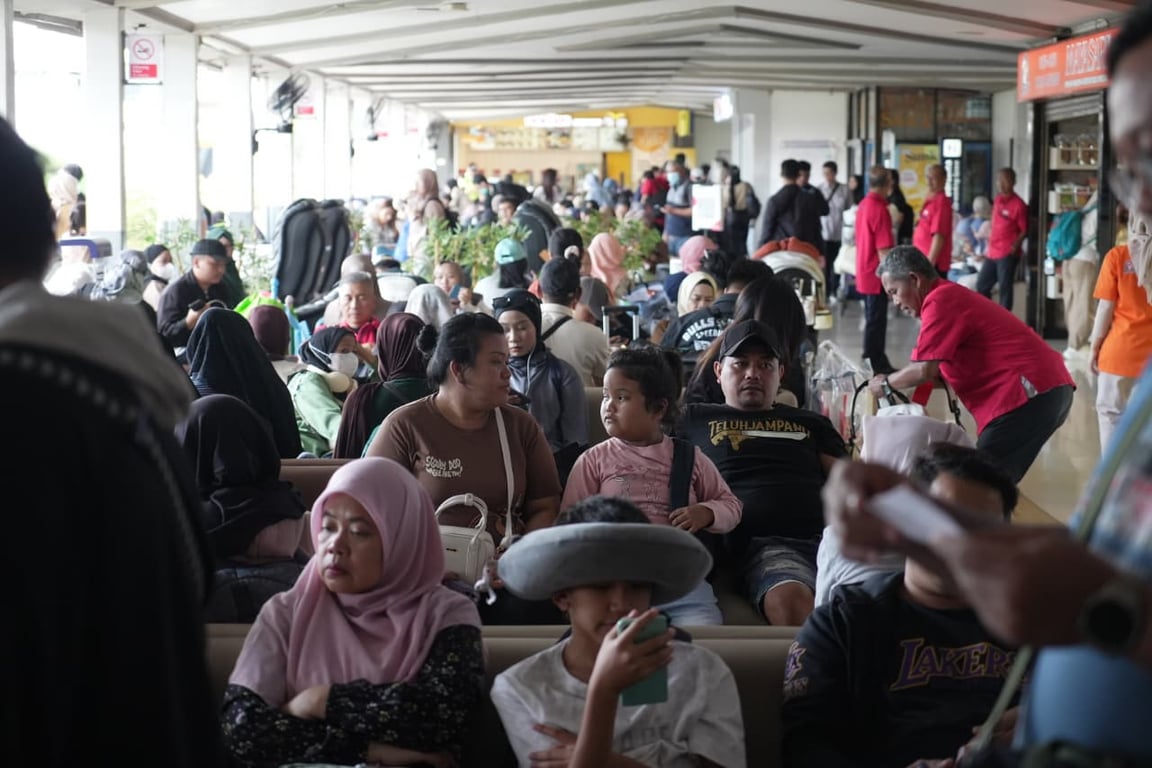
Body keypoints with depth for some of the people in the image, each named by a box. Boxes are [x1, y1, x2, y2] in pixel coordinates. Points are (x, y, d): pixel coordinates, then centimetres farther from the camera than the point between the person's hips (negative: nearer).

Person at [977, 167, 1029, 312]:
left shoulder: (1018, 205, -10)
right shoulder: (997, 200, 12)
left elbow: (1024, 230, -9)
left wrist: (1016, 244, -23)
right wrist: (989, 243, 16)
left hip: (1007, 254, -8)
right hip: (992, 252, 8)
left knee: (1005, 288, -2)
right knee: (981, 285, 12)